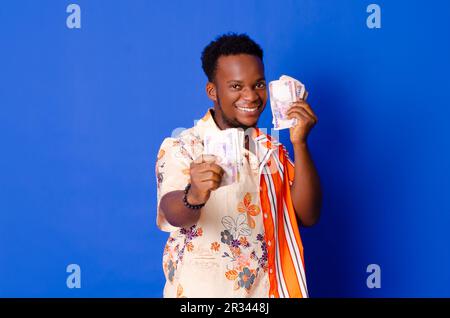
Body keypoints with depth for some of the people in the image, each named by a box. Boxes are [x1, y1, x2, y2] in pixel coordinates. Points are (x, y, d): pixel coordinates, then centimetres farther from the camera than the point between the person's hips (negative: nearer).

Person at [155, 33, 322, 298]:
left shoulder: (272, 150, 5)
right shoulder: (181, 148, -11)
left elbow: (308, 215, -6)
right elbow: (173, 214, -28)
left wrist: (299, 144, -16)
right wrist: (194, 196, -49)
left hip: (265, 289, 4)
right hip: (201, 291, -4)